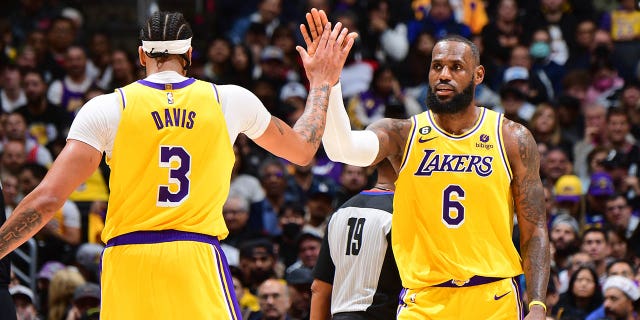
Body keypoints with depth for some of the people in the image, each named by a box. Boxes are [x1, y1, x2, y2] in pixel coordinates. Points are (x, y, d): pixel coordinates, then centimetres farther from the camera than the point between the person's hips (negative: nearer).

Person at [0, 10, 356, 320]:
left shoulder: (107, 108, 2)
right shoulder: (230, 100, 8)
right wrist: (321, 83, 42)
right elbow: (302, 151, 26)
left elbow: (48, 199, -6)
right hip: (198, 261, 0)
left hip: (127, 262, 0)